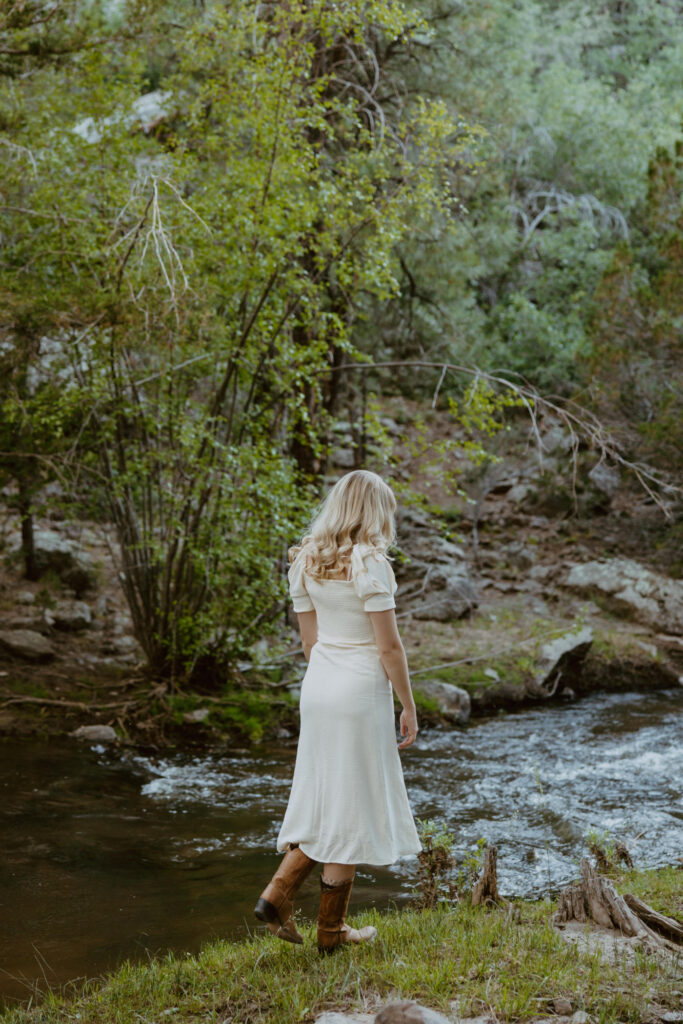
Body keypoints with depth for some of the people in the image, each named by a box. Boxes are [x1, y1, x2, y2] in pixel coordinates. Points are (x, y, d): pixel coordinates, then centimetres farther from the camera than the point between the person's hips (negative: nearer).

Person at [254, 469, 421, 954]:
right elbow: (389, 647, -15)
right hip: (362, 692, -7)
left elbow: (310, 639, 11)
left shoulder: (306, 561, 5)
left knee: (324, 797, 18)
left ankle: (278, 895, 8)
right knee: (352, 805, 4)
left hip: (318, 687, 7)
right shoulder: (370, 564, -16)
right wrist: (409, 708, -6)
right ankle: (332, 929, 13)